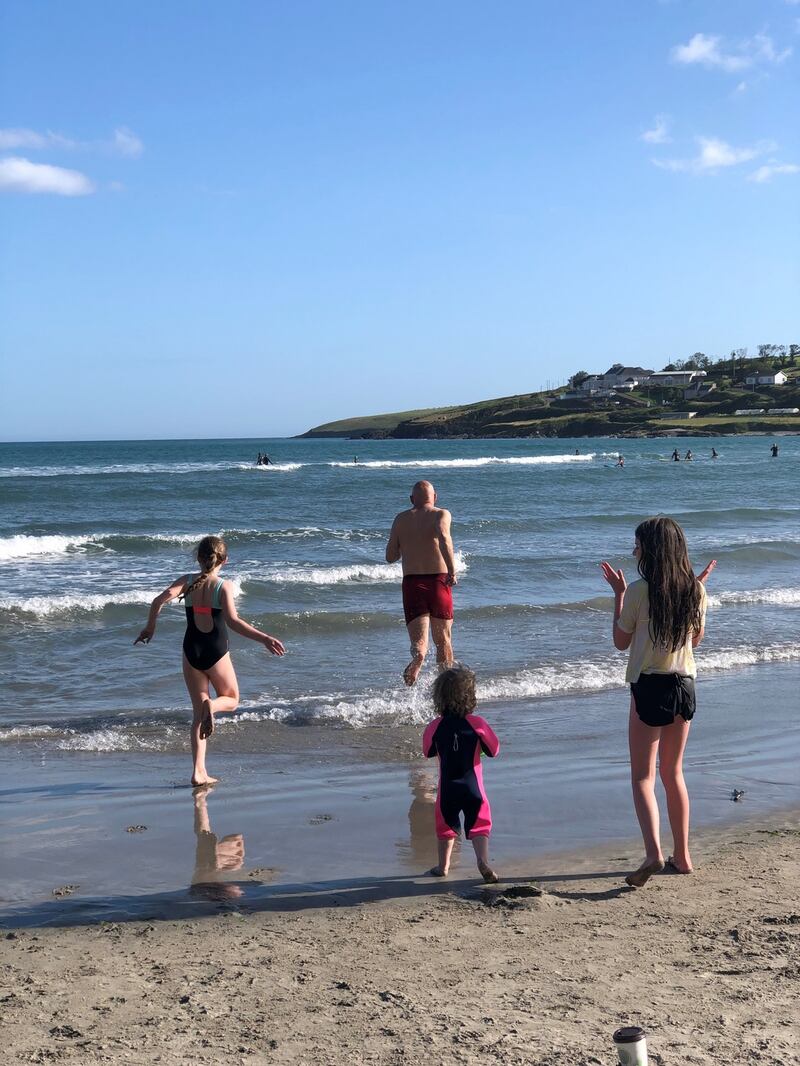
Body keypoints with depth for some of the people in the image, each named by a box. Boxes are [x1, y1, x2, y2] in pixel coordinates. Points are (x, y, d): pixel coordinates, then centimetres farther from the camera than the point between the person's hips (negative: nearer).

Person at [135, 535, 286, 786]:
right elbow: (233, 621, -24)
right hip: (216, 652, -3)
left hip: (192, 651, 3)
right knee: (231, 699, 20)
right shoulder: (224, 586, -11)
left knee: (198, 712, 13)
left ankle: (199, 772, 6)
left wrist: (150, 627, 0)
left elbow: (160, 600, -16)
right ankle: (212, 705, -18)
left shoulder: (187, 581, -2)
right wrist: (264, 638, -26)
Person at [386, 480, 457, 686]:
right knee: (443, 640, 14)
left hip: (411, 583, 1)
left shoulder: (401, 519, 10)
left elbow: (390, 557, 10)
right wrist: (452, 570, -23)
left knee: (419, 640, -4)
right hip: (438, 581, -1)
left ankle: (418, 657, -37)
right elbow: (443, 536, -21)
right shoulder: (441, 514, 2)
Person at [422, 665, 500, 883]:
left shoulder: (435, 727, -7)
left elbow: (427, 752, 8)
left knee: (445, 824, 18)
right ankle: (483, 861, -14)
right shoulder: (477, 723, -12)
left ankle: (443, 866, 27)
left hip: (448, 787, 2)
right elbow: (494, 750, -2)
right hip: (473, 785, -2)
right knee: (479, 824, 6)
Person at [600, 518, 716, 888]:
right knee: (673, 772, 18)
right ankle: (681, 855, 23)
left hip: (650, 687, -5)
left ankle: (653, 853, -19)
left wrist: (618, 593, 3)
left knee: (643, 776, -1)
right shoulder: (695, 589, 1)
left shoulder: (639, 591, -14)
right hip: (685, 684, 5)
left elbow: (620, 642, -3)